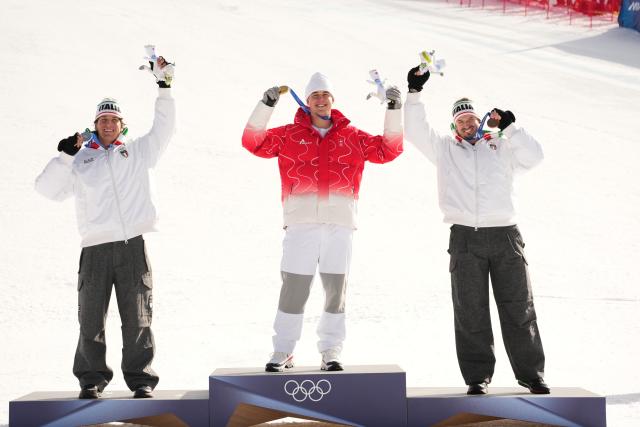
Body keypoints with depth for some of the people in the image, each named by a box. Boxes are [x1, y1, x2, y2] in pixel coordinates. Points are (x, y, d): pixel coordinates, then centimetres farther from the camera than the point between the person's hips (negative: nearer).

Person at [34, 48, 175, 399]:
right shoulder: (80, 160, 15)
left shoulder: (137, 152, 16)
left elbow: (163, 129, 10)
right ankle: (91, 379, 13)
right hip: (95, 249, 0)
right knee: (91, 320, 1)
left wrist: (164, 87, 5)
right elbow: (47, 189, 9)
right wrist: (65, 156, -3)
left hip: (133, 247, 0)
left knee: (138, 318, -1)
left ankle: (141, 379, 6)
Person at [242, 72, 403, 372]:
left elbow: (388, 150, 12)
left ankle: (330, 353, 14)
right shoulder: (290, 135, 11)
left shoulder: (352, 136, 14)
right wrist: (266, 105, -5)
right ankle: (283, 352, 9)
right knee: (293, 290, -1)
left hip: (340, 223, 2)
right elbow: (254, 143, 4)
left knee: (336, 291, 5)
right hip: (301, 223, -1)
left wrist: (394, 111, 4)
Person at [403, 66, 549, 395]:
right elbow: (415, 130, 7)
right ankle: (477, 377, 6)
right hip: (465, 238, 0)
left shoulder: (502, 148, 19)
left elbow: (534, 156, 6)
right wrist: (414, 92, -1)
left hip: (505, 235, 1)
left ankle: (531, 374, 8)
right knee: (471, 313, 0)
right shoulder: (445, 149, 17)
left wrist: (509, 127, 2)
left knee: (519, 309, 1)